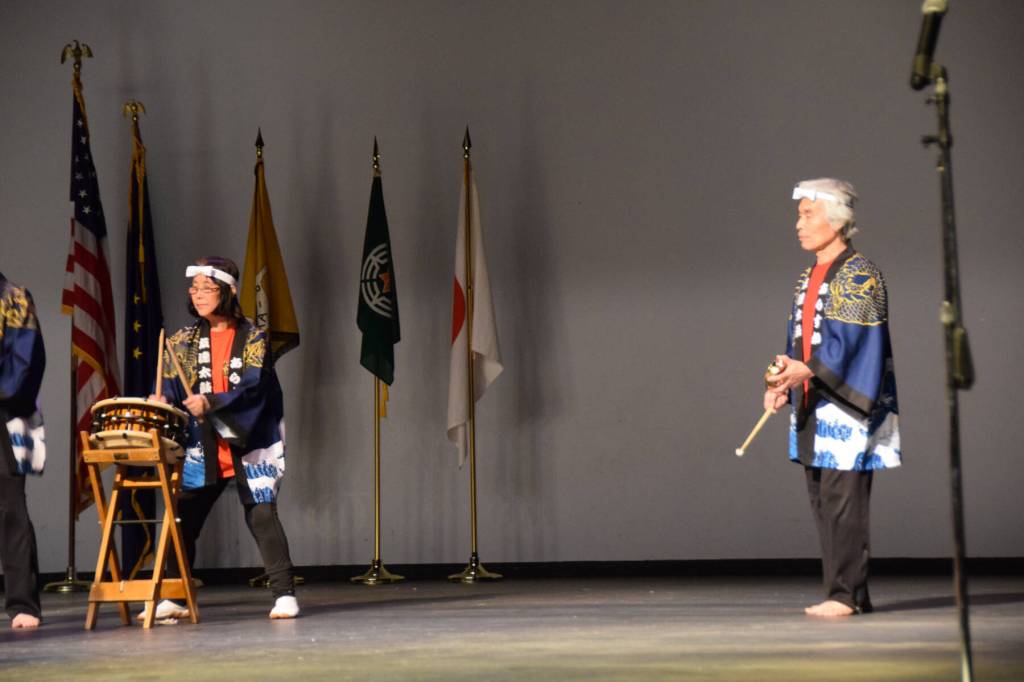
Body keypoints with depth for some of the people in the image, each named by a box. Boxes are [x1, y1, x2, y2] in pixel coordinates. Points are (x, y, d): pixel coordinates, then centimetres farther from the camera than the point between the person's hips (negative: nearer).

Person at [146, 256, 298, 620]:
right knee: (182, 518, 1)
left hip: (248, 444, -4)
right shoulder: (182, 341, 9)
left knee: (262, 515, -9)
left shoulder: (252, 338, -2)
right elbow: (167, 387, 4)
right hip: (200, 447, 4)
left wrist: (211, 403, -27)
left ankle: (284, 594, -3)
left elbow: (252, 388, -14)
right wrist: (160, 401, -19)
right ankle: (173, 598, 11)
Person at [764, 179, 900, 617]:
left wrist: (808, 370, -29)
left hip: (845, 404, -8)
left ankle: (846, 594, -6)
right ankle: (848, 591, 13)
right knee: (822, 501, 8)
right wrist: (783, 383, 2)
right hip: (812, 405, 8)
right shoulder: (807, 280, 17)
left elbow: (850, 340, -18)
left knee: (842, 499, -9)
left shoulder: (859, 276, -9)